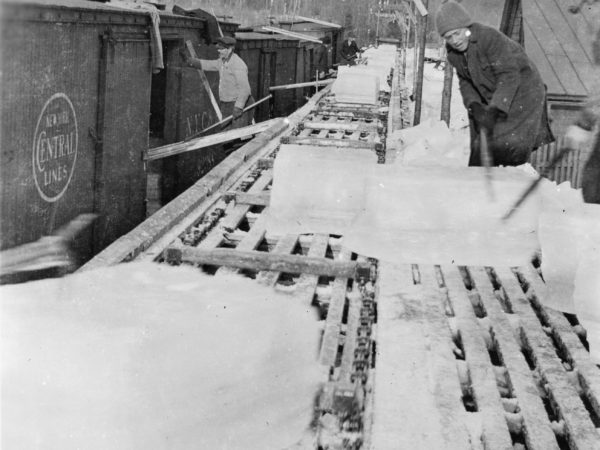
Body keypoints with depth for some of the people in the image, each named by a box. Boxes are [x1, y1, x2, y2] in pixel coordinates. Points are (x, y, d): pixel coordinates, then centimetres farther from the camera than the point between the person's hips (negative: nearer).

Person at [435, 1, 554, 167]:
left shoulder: (490, 38, -27)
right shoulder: (453, 52, -5)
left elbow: (509, 76, -30)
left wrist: (494, 111, -39)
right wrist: (473, 105, -13)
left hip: (521, 90, -7)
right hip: (491, 97, 7)